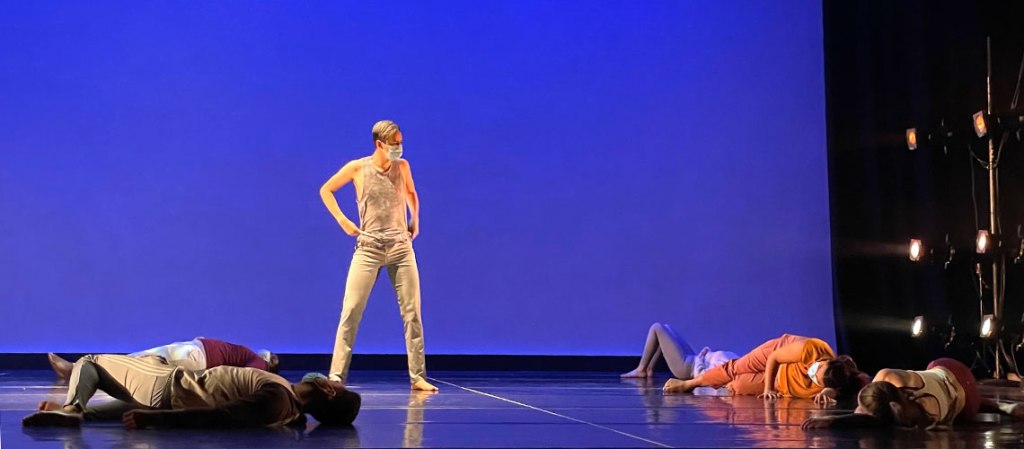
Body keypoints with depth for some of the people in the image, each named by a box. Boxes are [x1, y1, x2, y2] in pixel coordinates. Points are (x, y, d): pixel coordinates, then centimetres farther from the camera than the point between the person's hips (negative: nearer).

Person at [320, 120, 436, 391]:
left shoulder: (402, 166, 6)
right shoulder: (357, 168, -1)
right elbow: (326, 190, 11)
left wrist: (415, 221, 15)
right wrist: (342, 220, 2)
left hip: (401, 248, 2)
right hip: (369, 248, -2)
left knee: (412, 313, 0)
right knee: (351, 312, -5)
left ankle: (418, 377, 7)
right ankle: (336, 376, 0)